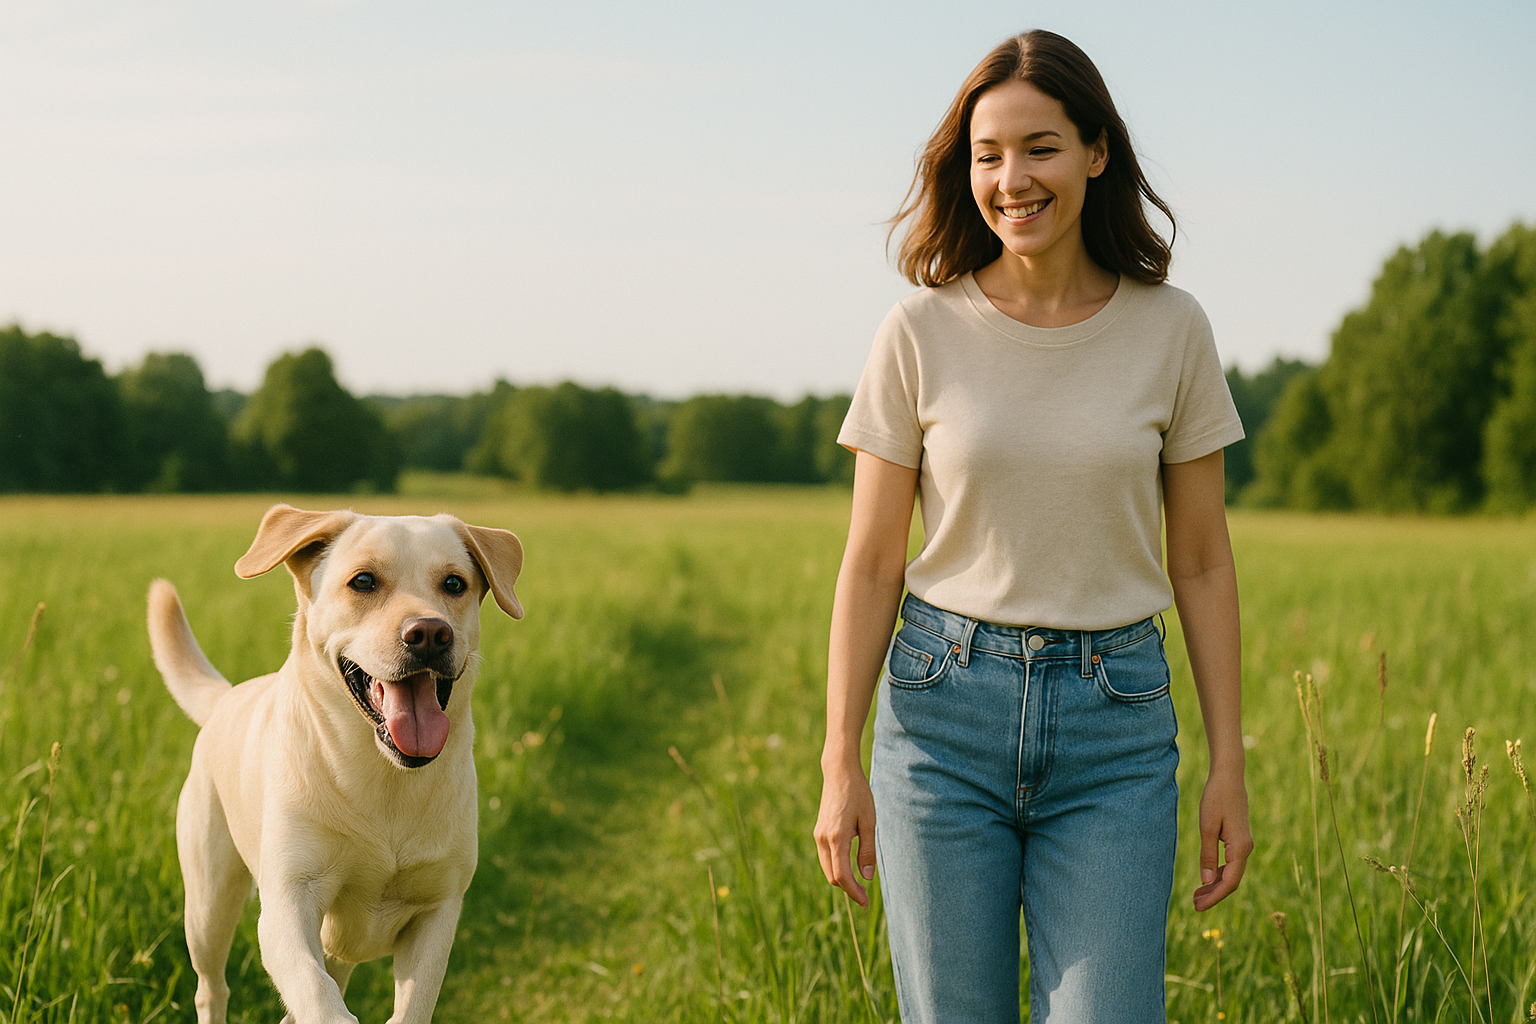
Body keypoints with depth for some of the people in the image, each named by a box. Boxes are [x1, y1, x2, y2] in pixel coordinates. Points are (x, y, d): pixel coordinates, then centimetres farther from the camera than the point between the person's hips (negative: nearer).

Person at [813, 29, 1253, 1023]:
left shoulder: (1170, 331, 0)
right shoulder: (921, 333, -3)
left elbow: (1201, 561, 5)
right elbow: (871, 564, 2)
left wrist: (1230, 764, 3)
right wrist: (840, 764, -1)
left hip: (1115, 725, 0)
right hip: (944, 707, 0)